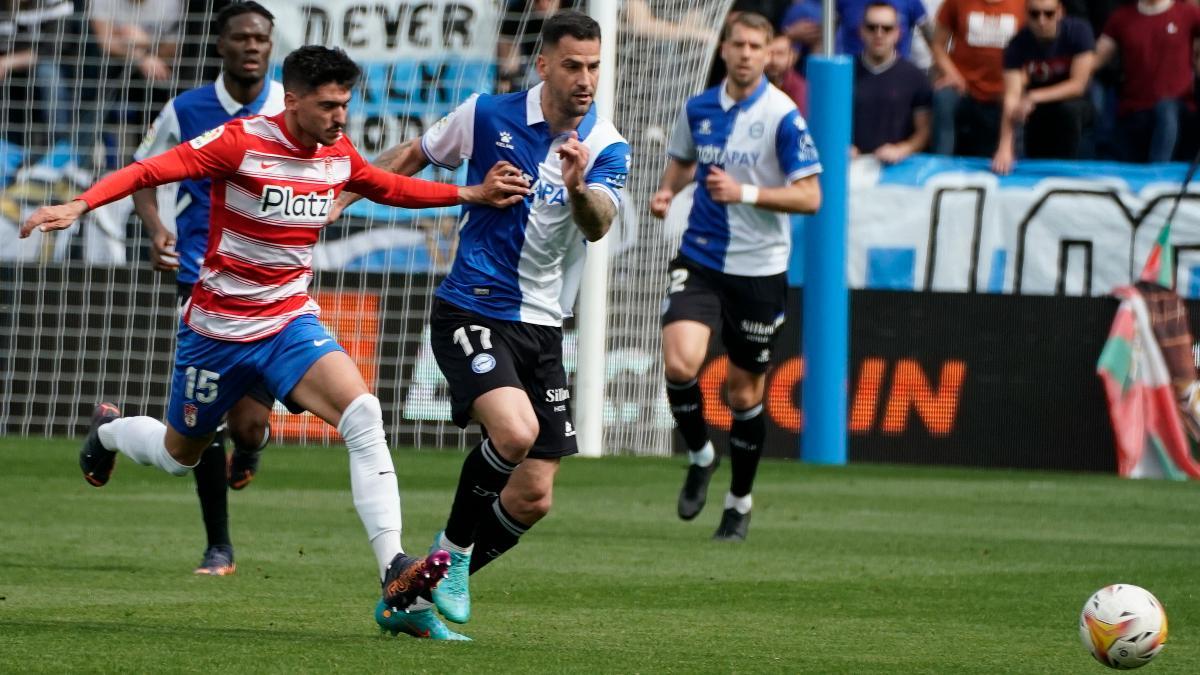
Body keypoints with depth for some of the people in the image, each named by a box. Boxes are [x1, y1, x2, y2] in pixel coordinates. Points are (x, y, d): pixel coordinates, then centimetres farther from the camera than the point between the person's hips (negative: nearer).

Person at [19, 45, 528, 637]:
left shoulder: (338, 154, -2)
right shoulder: (242, 143, -20)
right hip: (217, 329, -3)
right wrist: (79, 205, -38)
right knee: (179, 455, 16)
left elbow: (389, 187, 19)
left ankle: (394, 574, -30)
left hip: (291, 324, 3)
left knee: (363, 414, -24)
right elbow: (150, 170, -24)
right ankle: (108, 429, 54)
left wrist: (472, 195, 11)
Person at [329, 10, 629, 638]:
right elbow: (413, 155, 11)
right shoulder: (488, 116, -6)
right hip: (471, 311, -4)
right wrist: (340, 197, 4)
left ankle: (447, 575, 23)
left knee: (533, 498, 1)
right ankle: (453, 548, -5)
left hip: (541, 327, 4)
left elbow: (598, 225, -22)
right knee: (515, 430, -30)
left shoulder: (607, 148, -4)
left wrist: (578, 188, -43)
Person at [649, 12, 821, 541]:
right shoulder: (698, 109, 4)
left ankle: (740, 504, 25)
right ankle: (699, 456, 8)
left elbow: (809, 197, -12)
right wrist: (667, 190, 3)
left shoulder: (782, 115, -10)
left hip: (758, 269, -3)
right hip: (700, 259, 3)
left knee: (743, 391, 6)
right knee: (679, 361, -20)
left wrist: (745, 192, -23)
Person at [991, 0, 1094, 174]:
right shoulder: (1018, 46, -23)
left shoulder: (1078, 31, -24)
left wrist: (1034, 98, -38)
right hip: (1039, 112, 2)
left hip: (1075, 103, -2)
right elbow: (1012, 98, -33)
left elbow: (1078, 84, -26)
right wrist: (1005, 147, -46)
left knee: (1068, 108, -34)